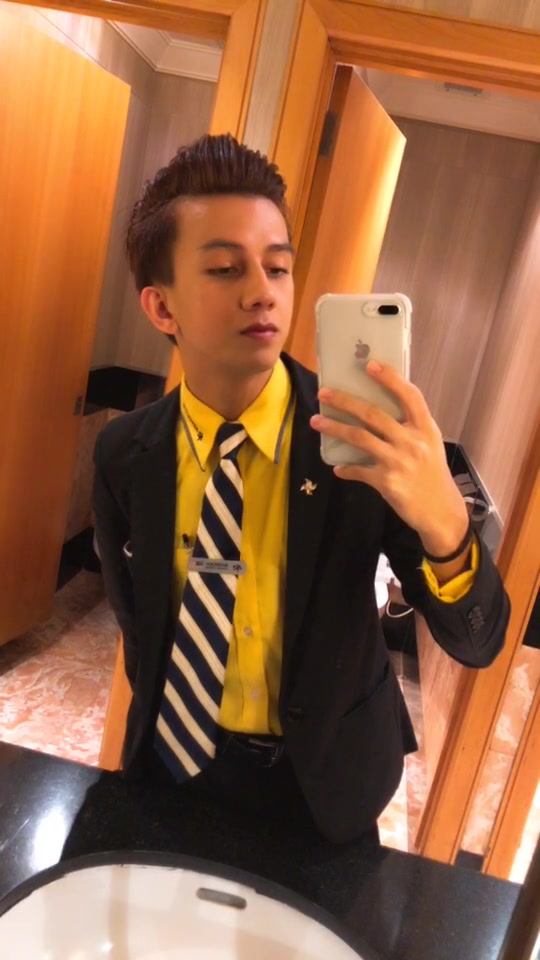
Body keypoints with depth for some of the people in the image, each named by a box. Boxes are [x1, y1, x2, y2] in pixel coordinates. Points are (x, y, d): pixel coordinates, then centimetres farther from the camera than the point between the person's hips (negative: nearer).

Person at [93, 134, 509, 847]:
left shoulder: (368, 436, -21)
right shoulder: (125, 454, -13)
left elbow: (477, 642, -23)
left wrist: (445, 526, -42)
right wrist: (161, 725, 6)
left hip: (317, 784, -1)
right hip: (166, 768, 2)